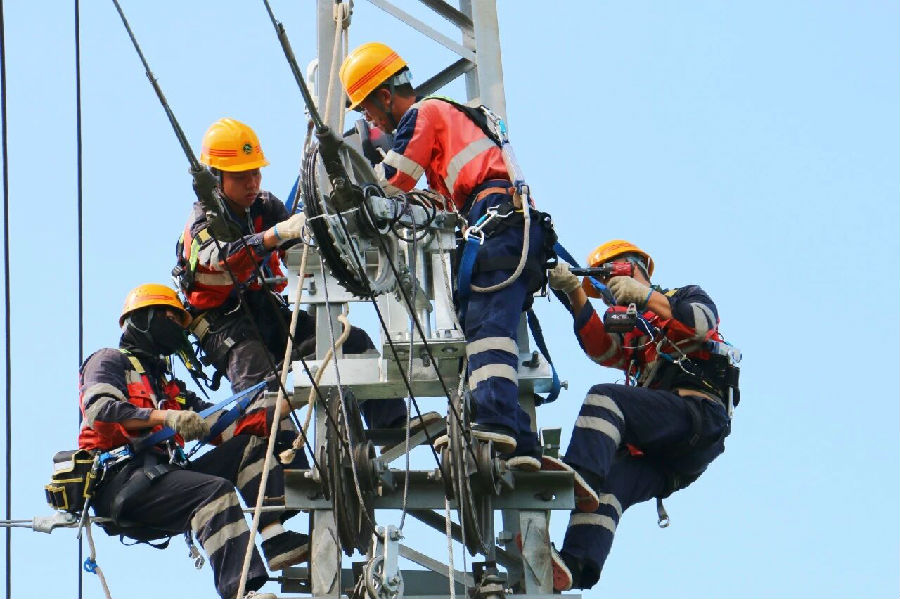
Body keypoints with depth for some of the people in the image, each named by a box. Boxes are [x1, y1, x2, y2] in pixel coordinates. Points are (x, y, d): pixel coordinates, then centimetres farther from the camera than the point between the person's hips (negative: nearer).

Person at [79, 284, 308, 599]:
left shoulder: (169, 386, 33)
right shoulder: (109, 361, 11)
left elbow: (221, 426, 19)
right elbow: (99, 410, -12)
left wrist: (280, 408, 5)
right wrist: (164, 417, -24)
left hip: (161, 476, 8)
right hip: (120, 481, -8)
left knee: (251, 444, 3)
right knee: (216, 491, -31)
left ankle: (276, 538, -17)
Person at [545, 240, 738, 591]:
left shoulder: (686, 297, 24)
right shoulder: (630, 333, 37)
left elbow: (701, 323, -3)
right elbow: (600, 348, 12)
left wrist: (645, 297, -13)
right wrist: (576, 293, -1)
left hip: (698, 416, -6)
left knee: (604, 398, -27)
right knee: (605, 488, -20)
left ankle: (577, 477, -52)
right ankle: (572, 569, -42)